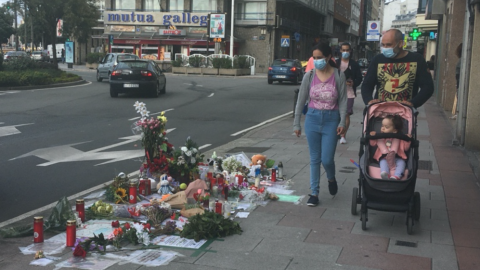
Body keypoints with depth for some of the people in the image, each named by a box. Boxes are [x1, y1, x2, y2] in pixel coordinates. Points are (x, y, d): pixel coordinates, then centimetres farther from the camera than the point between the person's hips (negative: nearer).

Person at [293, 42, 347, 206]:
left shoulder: (338, 76, -4)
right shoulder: (309, 76, 0)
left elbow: (343, 100, -2)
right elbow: (301, 100, 5)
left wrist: (342, 122, -12)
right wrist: (296, 123, 5)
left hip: (331, 119, -2)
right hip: (312, 118, 2)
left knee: (327, 159, -3)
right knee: (314, 158, 8)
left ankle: (331, 179, 31)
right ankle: (314, 193, 17)